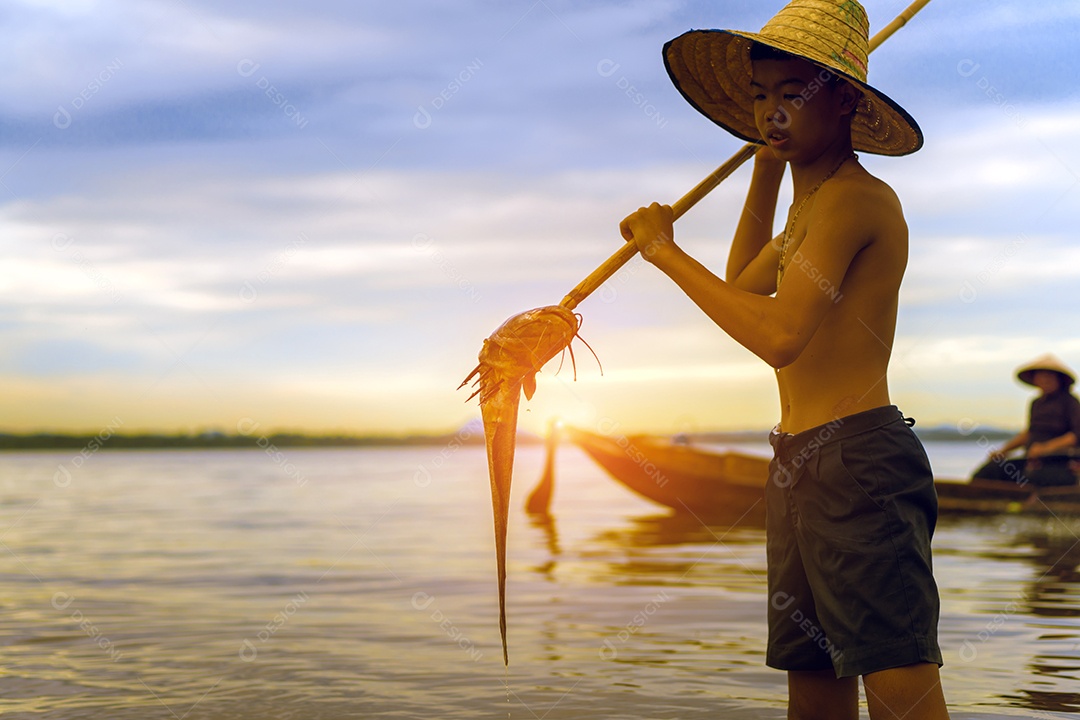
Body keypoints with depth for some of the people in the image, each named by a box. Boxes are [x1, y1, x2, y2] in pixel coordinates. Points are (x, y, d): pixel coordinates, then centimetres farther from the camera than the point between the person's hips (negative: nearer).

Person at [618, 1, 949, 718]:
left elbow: (779, 335, -23)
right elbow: (743, 286, 38)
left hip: (859, 463, -10)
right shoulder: (812, 202, 20)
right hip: (801, 468, 10)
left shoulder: (853, 196, -12)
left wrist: (667, 252, -12)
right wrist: (768, 168, 32)